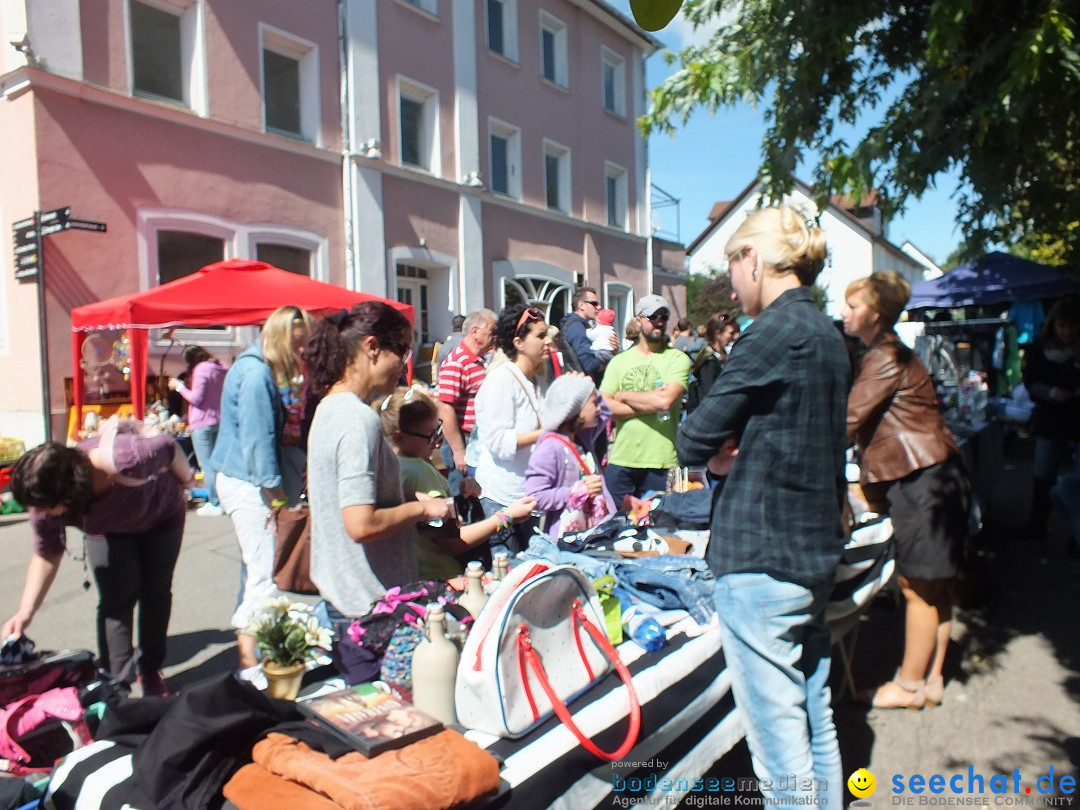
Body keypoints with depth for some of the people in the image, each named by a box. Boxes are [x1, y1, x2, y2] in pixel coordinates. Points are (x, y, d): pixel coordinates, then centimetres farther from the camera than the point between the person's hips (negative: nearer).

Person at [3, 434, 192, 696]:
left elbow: (169, 446, -27)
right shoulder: (45, 507, -30)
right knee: (116, 598, -11)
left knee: (156, 591, 5)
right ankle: (117, 681, -2)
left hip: (162, 515, -2)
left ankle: (150, 671, 20)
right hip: (108, 530, 2)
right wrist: (26, 611, -26)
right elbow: (46, 555, -16)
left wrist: (185, 478, -8)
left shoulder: (126, 458, -47)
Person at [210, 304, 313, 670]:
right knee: (265, 575, -10)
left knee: (254, 568, 18)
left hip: (238, 479, 11)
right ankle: (251, 662, -6)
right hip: (248, 483, -11)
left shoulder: (255, 367, 14)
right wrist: (275, 490, -19)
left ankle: (245, 641, 30)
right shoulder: (257, 374, -18)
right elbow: (258, 438, -22)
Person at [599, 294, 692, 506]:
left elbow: (665, 400, -16)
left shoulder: (677, 358, 0)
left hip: (660, 462, -2)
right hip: (620, 459, 2)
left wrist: (624, 395, -4)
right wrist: (650, 404, -11)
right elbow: (604, 406, -3)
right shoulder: (619, 361, 8)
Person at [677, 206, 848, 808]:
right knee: (814, 719, 20)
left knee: (778, 738, 2)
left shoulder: (777, 331, -16)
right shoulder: (828, 335, 12)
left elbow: (695, 441, -16)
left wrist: (720, 456, 4)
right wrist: (744, 453, 2)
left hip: (761, 555, -9)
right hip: (815, 549, 9)